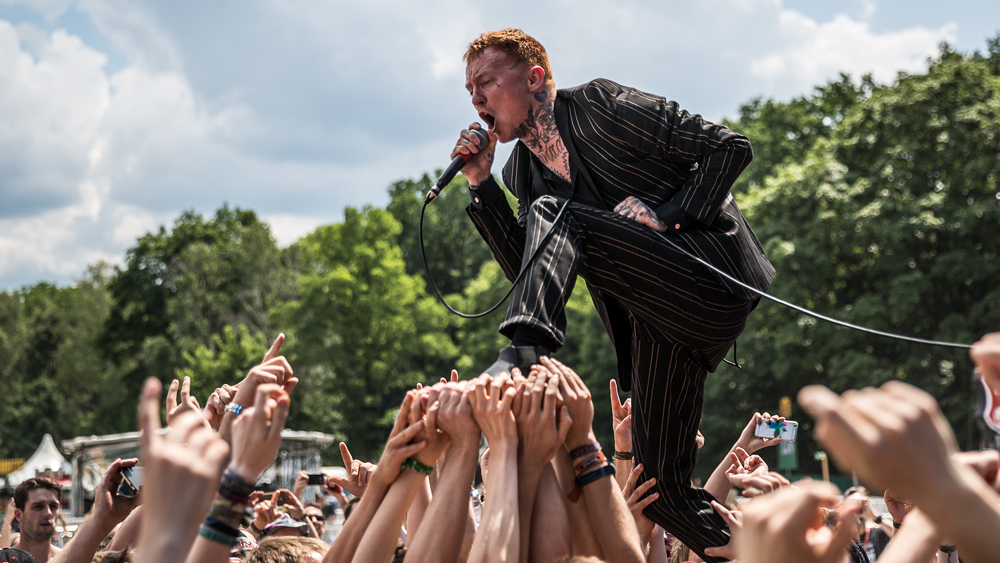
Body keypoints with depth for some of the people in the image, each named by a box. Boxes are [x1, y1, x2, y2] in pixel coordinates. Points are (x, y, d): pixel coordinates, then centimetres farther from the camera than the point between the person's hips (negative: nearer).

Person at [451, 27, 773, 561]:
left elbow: (730, 147, -5)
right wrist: (481, 184, 4)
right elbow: (524, 268, 8)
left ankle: (524, 354, -38)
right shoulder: (522, 170, 18)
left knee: (554, 216, -24)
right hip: (659, 324, 8)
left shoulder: (600, 105, -3)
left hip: (709, 275, -8)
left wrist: (665, 213, -15)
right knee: (661, 489, 4)